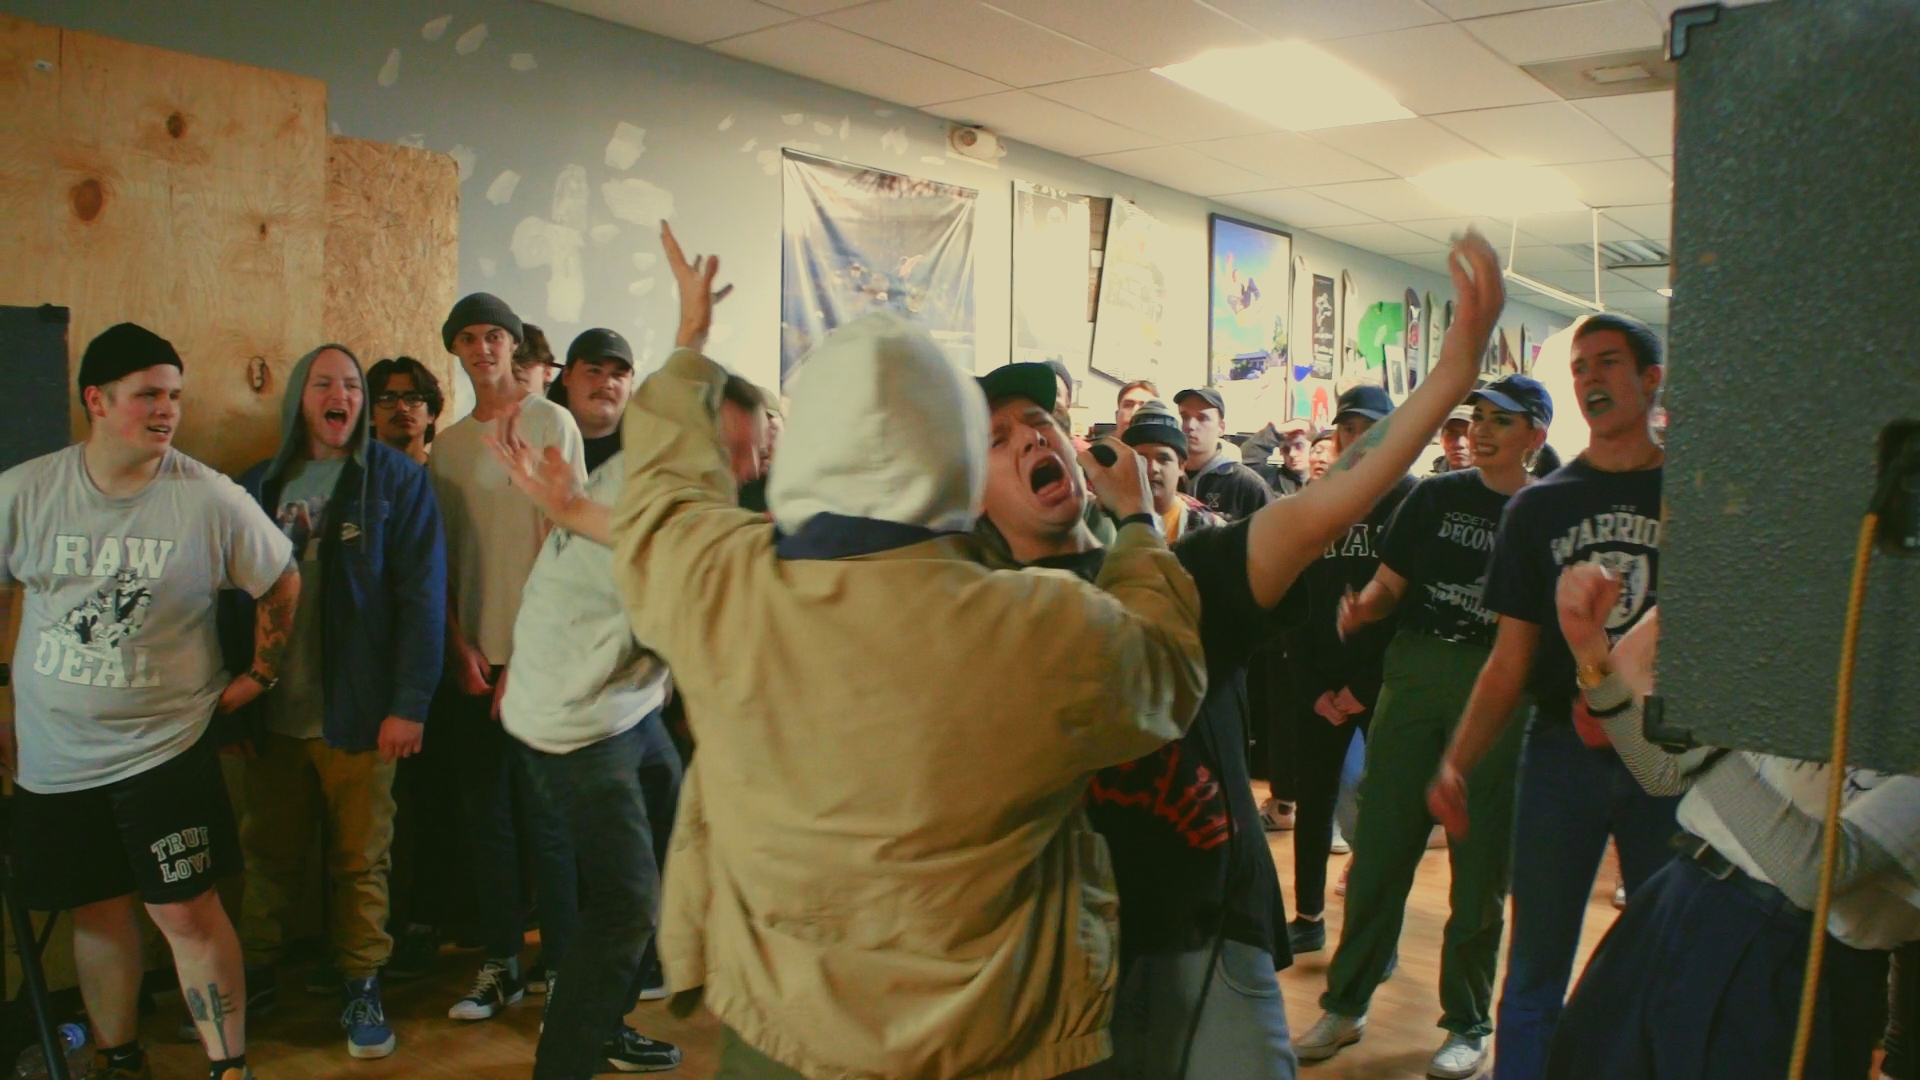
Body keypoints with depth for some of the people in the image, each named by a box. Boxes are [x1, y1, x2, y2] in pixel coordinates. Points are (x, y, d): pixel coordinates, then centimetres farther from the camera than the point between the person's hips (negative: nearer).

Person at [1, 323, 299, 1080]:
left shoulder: (210, 499, -10)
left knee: (187, 913, -4)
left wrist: (258, 675, 2)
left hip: (167, 746, -3)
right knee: (97, 912, 16)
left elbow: (283, 583, 3)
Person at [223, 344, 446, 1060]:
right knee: (270, 854, 15)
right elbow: (234, 598, 10)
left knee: (360, 859, 7)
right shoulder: (258, 488, 9)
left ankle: (361, 987, 21)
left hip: (358, 714, -3)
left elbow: (422, 597, -9)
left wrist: (409, 703, -15)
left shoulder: (397, 480, -4)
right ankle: (255, 974, 32)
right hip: (273, 714, 4)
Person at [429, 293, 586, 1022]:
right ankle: (500, 965, 21)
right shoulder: (447, 444, 13)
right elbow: (441, 558, 11)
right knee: (485, 816, 9)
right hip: (472, 658, 5)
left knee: (544, 816, -3)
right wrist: (462, 648, -2)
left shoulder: (551, 423, -1)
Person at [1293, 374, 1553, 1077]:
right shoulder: (1435, 495, 7)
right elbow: (1389, 584, 7)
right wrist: (1360, 611, -15)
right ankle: (1345, 1006, 19)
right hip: (1414, 673, 2)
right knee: (1379, 847, 6)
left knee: (1481, 864, 7)